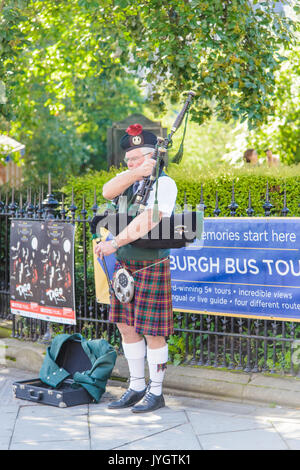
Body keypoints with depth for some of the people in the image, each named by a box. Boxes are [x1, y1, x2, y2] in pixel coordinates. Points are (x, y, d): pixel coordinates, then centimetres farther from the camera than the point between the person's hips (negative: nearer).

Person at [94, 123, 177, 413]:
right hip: (124, 265, 7)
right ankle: (136, 387, 22)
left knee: (153, 332, -1)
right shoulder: (127, 180, 11)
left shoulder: (164, 184, -10)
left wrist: (115, 243, -24)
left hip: (151, 267, -7)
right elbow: (108, 192, -11)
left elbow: (146, 222, -22)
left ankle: (156, 392, 11)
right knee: (126, 326, 10)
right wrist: (137, 172, -18)